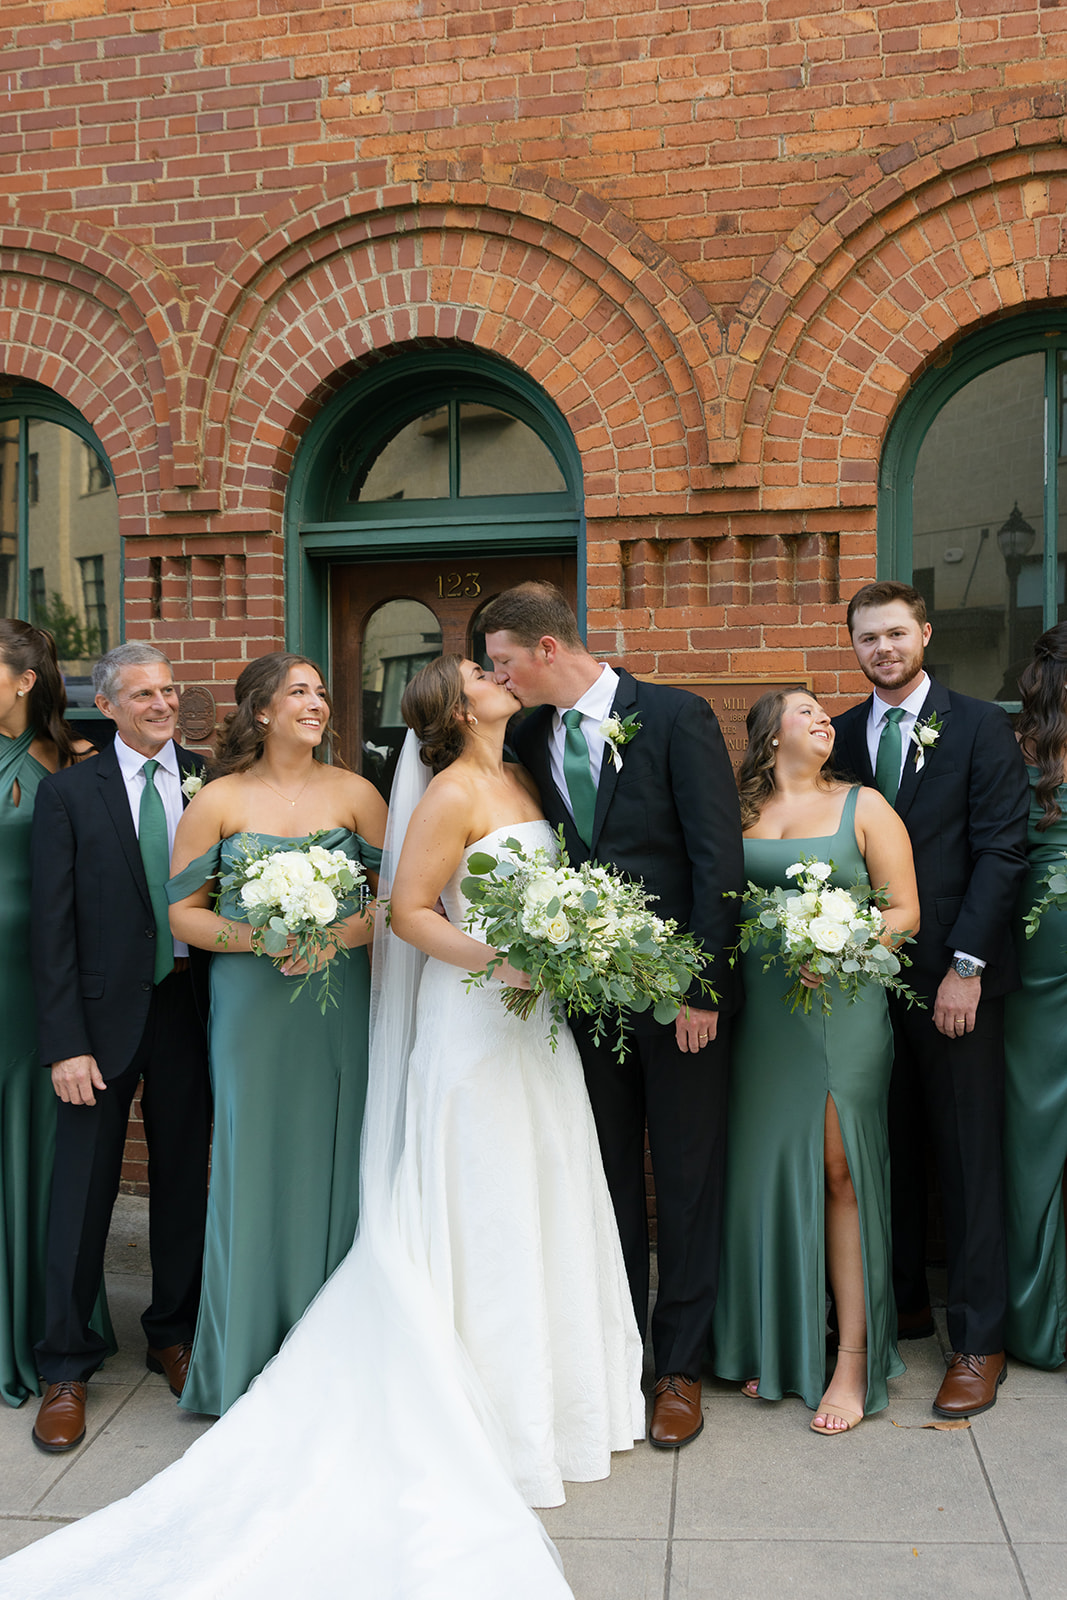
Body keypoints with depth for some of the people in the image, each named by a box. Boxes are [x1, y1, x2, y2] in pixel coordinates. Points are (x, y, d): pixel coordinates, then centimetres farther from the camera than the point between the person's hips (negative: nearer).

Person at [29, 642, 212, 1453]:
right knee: (82, 1192, 5)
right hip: (105, 1015, -2)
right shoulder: (69, 792, -3)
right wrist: (65, 1044, -11)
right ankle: (66, 1365, 22)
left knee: (185, 1180, 14)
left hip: (191, 1008, 2)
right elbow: (54, 925, -6)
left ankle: (174, 1333, 34)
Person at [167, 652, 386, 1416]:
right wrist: (262, 938, -13)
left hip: (340, 1002, 1)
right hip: (251, 1004, -1)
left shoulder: (355, 794, 4)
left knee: (335, 1164, 6)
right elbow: (183, 912, 1)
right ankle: (255, 1361, 22)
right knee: (258, 1168, 4)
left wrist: (341, 932, -13)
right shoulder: (218, 801, 0)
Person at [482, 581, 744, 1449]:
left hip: (680, 986, -4)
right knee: (608, 1180, 14)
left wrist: (701, 984, -15)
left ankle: (680, 1368, 22)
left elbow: (718, 855, -12)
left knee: (686, 1179, 7)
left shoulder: (677, 716, -9)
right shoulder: (530, 738, 6)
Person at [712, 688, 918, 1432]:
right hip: (759, 1009, 2)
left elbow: (904, 911, 2)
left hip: (841, 1005, -2)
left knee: (840, 1170, -2)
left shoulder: (863, 806, 5)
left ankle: (854, 1361, 7)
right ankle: (777, 1341, 22)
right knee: (765, 1165, 6)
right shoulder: (739, 813, 10)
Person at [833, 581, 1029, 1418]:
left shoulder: (981, 727, -1)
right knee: (889, 1149, 10)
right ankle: (903, 1301, 26)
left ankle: (979, 1341, 13)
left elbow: (1000, 849, -7)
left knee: (970, 1154, 3)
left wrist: (966, 965, -13)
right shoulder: (843, 736, 10)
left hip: (954, 975, -3)